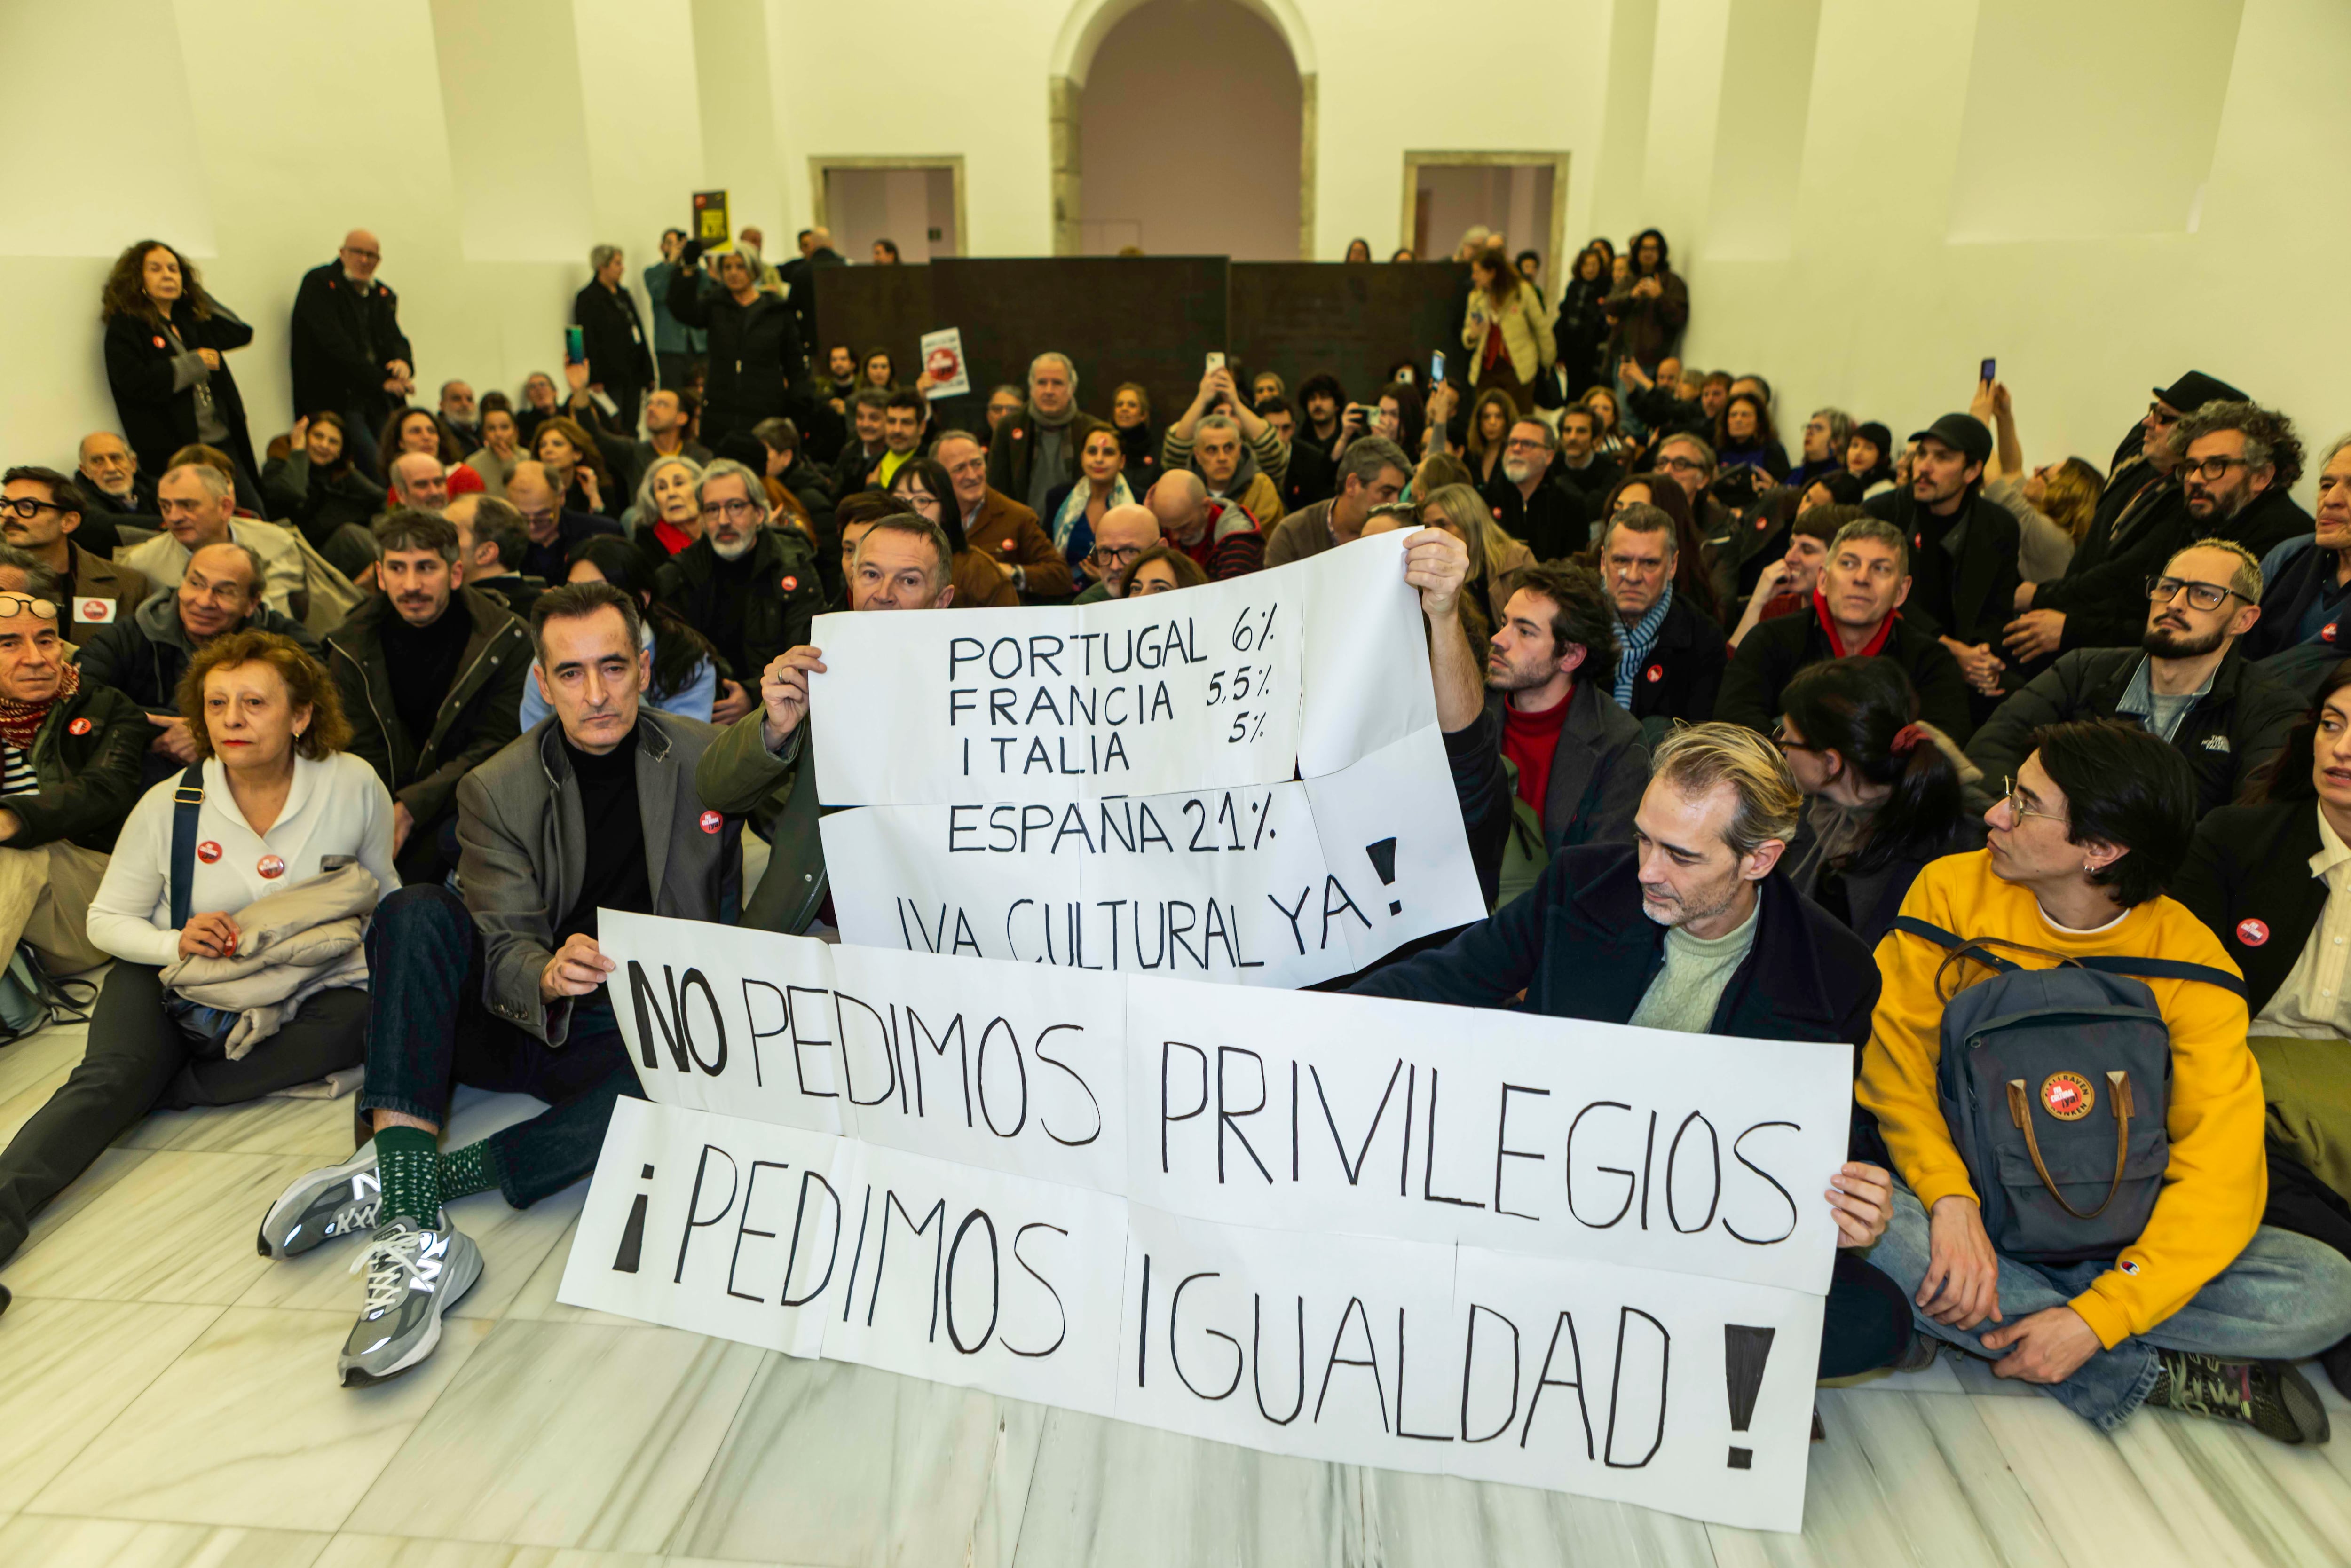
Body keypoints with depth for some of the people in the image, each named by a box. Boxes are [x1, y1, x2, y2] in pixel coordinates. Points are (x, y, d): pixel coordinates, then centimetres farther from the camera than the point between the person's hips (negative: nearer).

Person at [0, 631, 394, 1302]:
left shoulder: (353, 786, -7)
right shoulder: (168, 806, -5)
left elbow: (382, 892, 9)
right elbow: (107, 920, 3)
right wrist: (176, 944, -19)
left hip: (301, 992, 0)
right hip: (178, 986, 0)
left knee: (355, 1021, -33)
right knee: (106, 1080, -28)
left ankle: (151, 1090, -23)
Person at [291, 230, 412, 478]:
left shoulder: (384, 295, 19)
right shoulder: (319, 283, -1)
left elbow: (395, 338, 9)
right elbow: (335, 343, -12)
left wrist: (404, 362, -18)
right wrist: (381, 380, -22)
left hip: (380, 400, 6)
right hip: (336, 399, -5)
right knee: (375, 465, -21)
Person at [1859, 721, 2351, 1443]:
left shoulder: (2191, 964, -9)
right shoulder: (1953, 890, -7)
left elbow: (2219, 1173, -14)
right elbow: (1894, 1057, -9)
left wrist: (2097, 1317, -25)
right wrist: (1949, 1197, -26)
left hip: (2113, 1238, 1)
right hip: (1974, 1210, 0)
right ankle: (2153, 1373, -17)